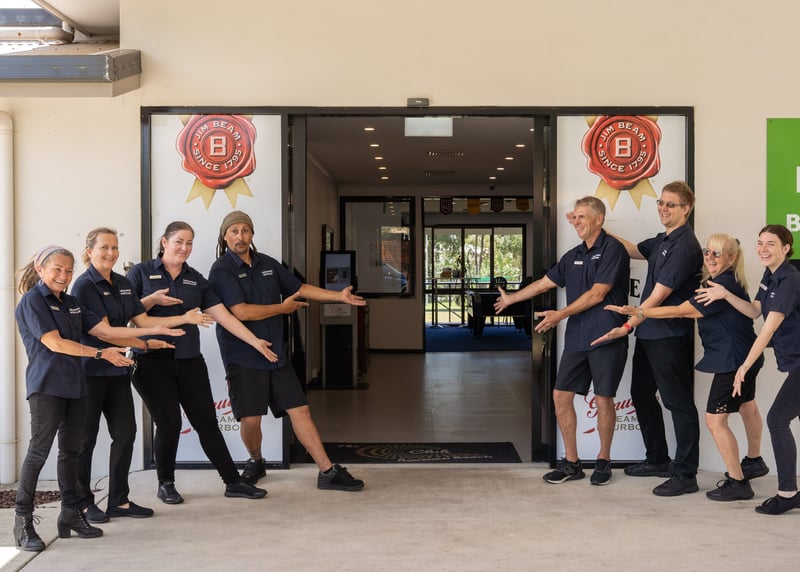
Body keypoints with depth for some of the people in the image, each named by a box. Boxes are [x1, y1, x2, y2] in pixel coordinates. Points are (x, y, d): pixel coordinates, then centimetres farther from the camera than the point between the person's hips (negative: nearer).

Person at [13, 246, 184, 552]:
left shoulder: (71, 303, 15)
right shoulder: (32, 300, -7)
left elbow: (105, 330, 11)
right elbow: (54, 343, -14)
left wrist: (154, 329, 6)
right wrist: (102, 353, -14)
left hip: (74, 385, 8)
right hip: (47, 386, -7)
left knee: (71, 450, 10)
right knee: (39, 451, -7)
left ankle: (71, 515, 18)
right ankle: (23, 521, 1)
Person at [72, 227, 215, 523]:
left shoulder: (122, 283, 12)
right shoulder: (84, 285, -11)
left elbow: (142, 319, 8)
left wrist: (184, 318, 0)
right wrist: (145, 345, -14)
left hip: (117, 371, 7)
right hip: (90, 371, -7)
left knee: (125, 433, 7)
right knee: (86, 437, 3)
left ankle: (119, 501, 17)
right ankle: (83, 503, 15)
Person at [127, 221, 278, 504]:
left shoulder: (195, 279, 10)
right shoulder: (142, 272, 0)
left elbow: (223, 315, 5)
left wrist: (255, 341, -2)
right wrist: (153, 300, -18)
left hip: (190, 361, 4)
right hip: (153, 361, -3)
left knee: (207, 422, 5)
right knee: (169, 424, -3)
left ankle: (233, 481, 12)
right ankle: (165, 484, 18)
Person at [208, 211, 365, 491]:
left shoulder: (267, 264, 10)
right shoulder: (222, 270, -10)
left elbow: (299, 288, 19)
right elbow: (241, 312, -20)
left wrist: (339, 296, 11)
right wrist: (283, 307, -8)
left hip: (276, 354, 5)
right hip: (243, 358, -5)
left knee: (300, 410, 2)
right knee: (250, 419, -1)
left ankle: (328, 471, 5)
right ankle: (255, 462, 30)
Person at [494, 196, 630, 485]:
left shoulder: (612, 249, -9)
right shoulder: (573, 256, 14)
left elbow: (597, 294, -15)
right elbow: (544, 283, 24)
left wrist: (561, 314, -13)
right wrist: (510, 299, 31)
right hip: (576, 338, 7)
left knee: (603, 399, 1)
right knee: (561, 396, 3)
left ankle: (603, 461, 18)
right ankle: (571, 462, 14)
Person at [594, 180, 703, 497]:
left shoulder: (684, 246, -17)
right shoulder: (662, 241, 12)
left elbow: (659, 295, -21)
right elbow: (633, 250, 29)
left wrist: (628, 325, -21)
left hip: (669, 336, -10)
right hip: (648, 333, 10)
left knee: (678, 402, -2)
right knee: (641, 395, 18)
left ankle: (685, 475, 6)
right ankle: (657, 460, 32)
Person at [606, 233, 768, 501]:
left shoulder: (724, 286, -25)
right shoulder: (720, 282, 7)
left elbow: (682, 311, -26)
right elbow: (692, 311, 16)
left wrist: (638, 312, -24)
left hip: (733, 360, -11)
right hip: (744, 357, 11)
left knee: (715, 419, -8)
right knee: (747, 407, 27)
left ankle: (737, 482, 0)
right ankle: (754, 461, 49)